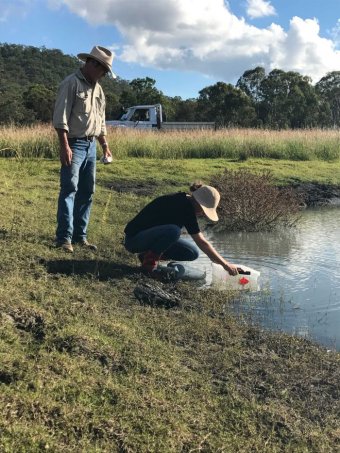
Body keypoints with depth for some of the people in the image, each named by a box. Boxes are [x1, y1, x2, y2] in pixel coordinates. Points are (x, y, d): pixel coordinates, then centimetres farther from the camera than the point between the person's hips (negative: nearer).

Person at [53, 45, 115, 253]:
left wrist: (105, 146, 18)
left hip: (91, 145, 8)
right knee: (69, 189, -10)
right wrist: (64, 146, -21)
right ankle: (64, 237, -7)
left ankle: (80, 235, 14)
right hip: (74, 144, -8)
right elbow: (60, 118, -15)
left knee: (87, 191, 7)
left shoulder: (98, 89, 17)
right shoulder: (71, 84, -8)